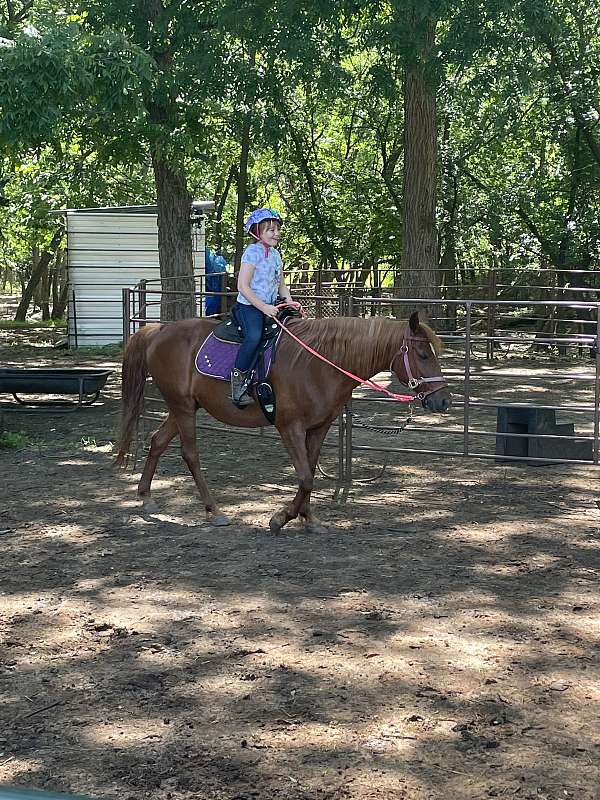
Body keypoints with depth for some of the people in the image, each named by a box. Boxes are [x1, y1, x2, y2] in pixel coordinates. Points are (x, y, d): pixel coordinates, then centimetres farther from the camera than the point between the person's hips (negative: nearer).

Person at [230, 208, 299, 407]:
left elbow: (281, 284, 24)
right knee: (254, 336, -33)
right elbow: (243, 287, -16)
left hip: (269, 308, 9)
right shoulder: (253, 252, -9)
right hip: (248, 306, -9)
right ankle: (238, 380, -27)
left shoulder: (275, 254, 16)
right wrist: (263, 307, -21)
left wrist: (288, 300, 3)